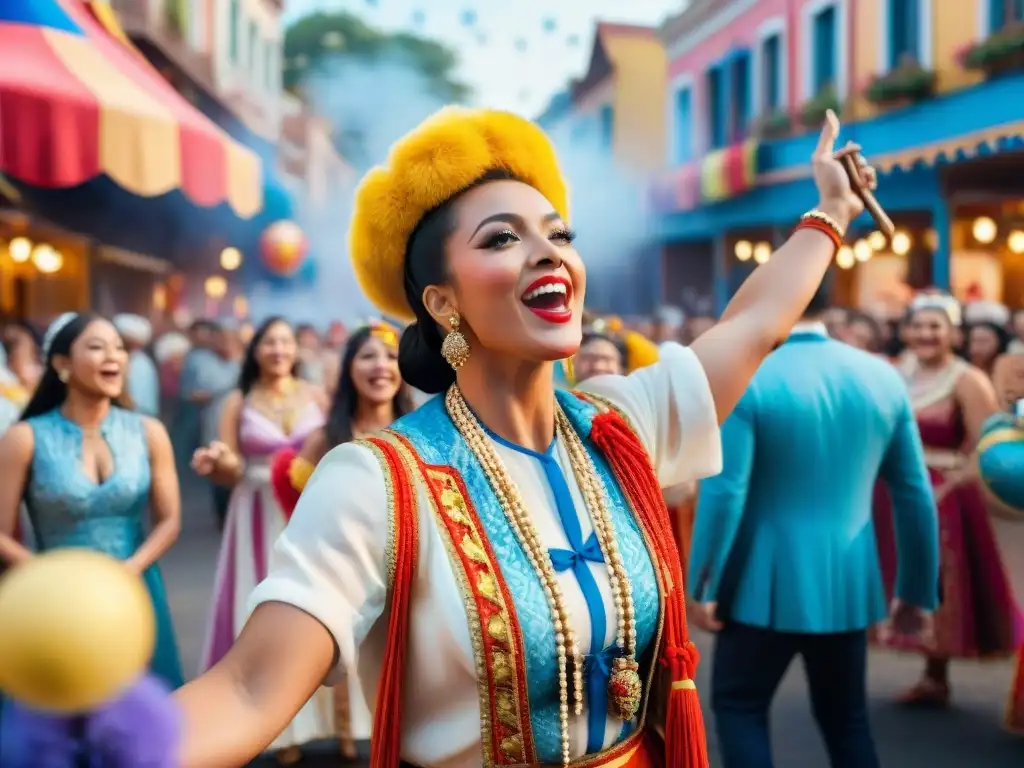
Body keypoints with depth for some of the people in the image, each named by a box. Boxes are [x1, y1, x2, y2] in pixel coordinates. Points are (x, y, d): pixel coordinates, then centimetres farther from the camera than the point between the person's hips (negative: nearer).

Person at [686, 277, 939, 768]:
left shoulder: (745, 379, -13)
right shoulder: (884, 378, 1)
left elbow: (724, 492, -16)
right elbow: (916, 494, 4)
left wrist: (701, 585, -6)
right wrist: (918, 590, 13)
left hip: (768, 583, -4)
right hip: (850, 582, 5)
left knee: (738, 705, 14)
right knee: (846, 719, 18)